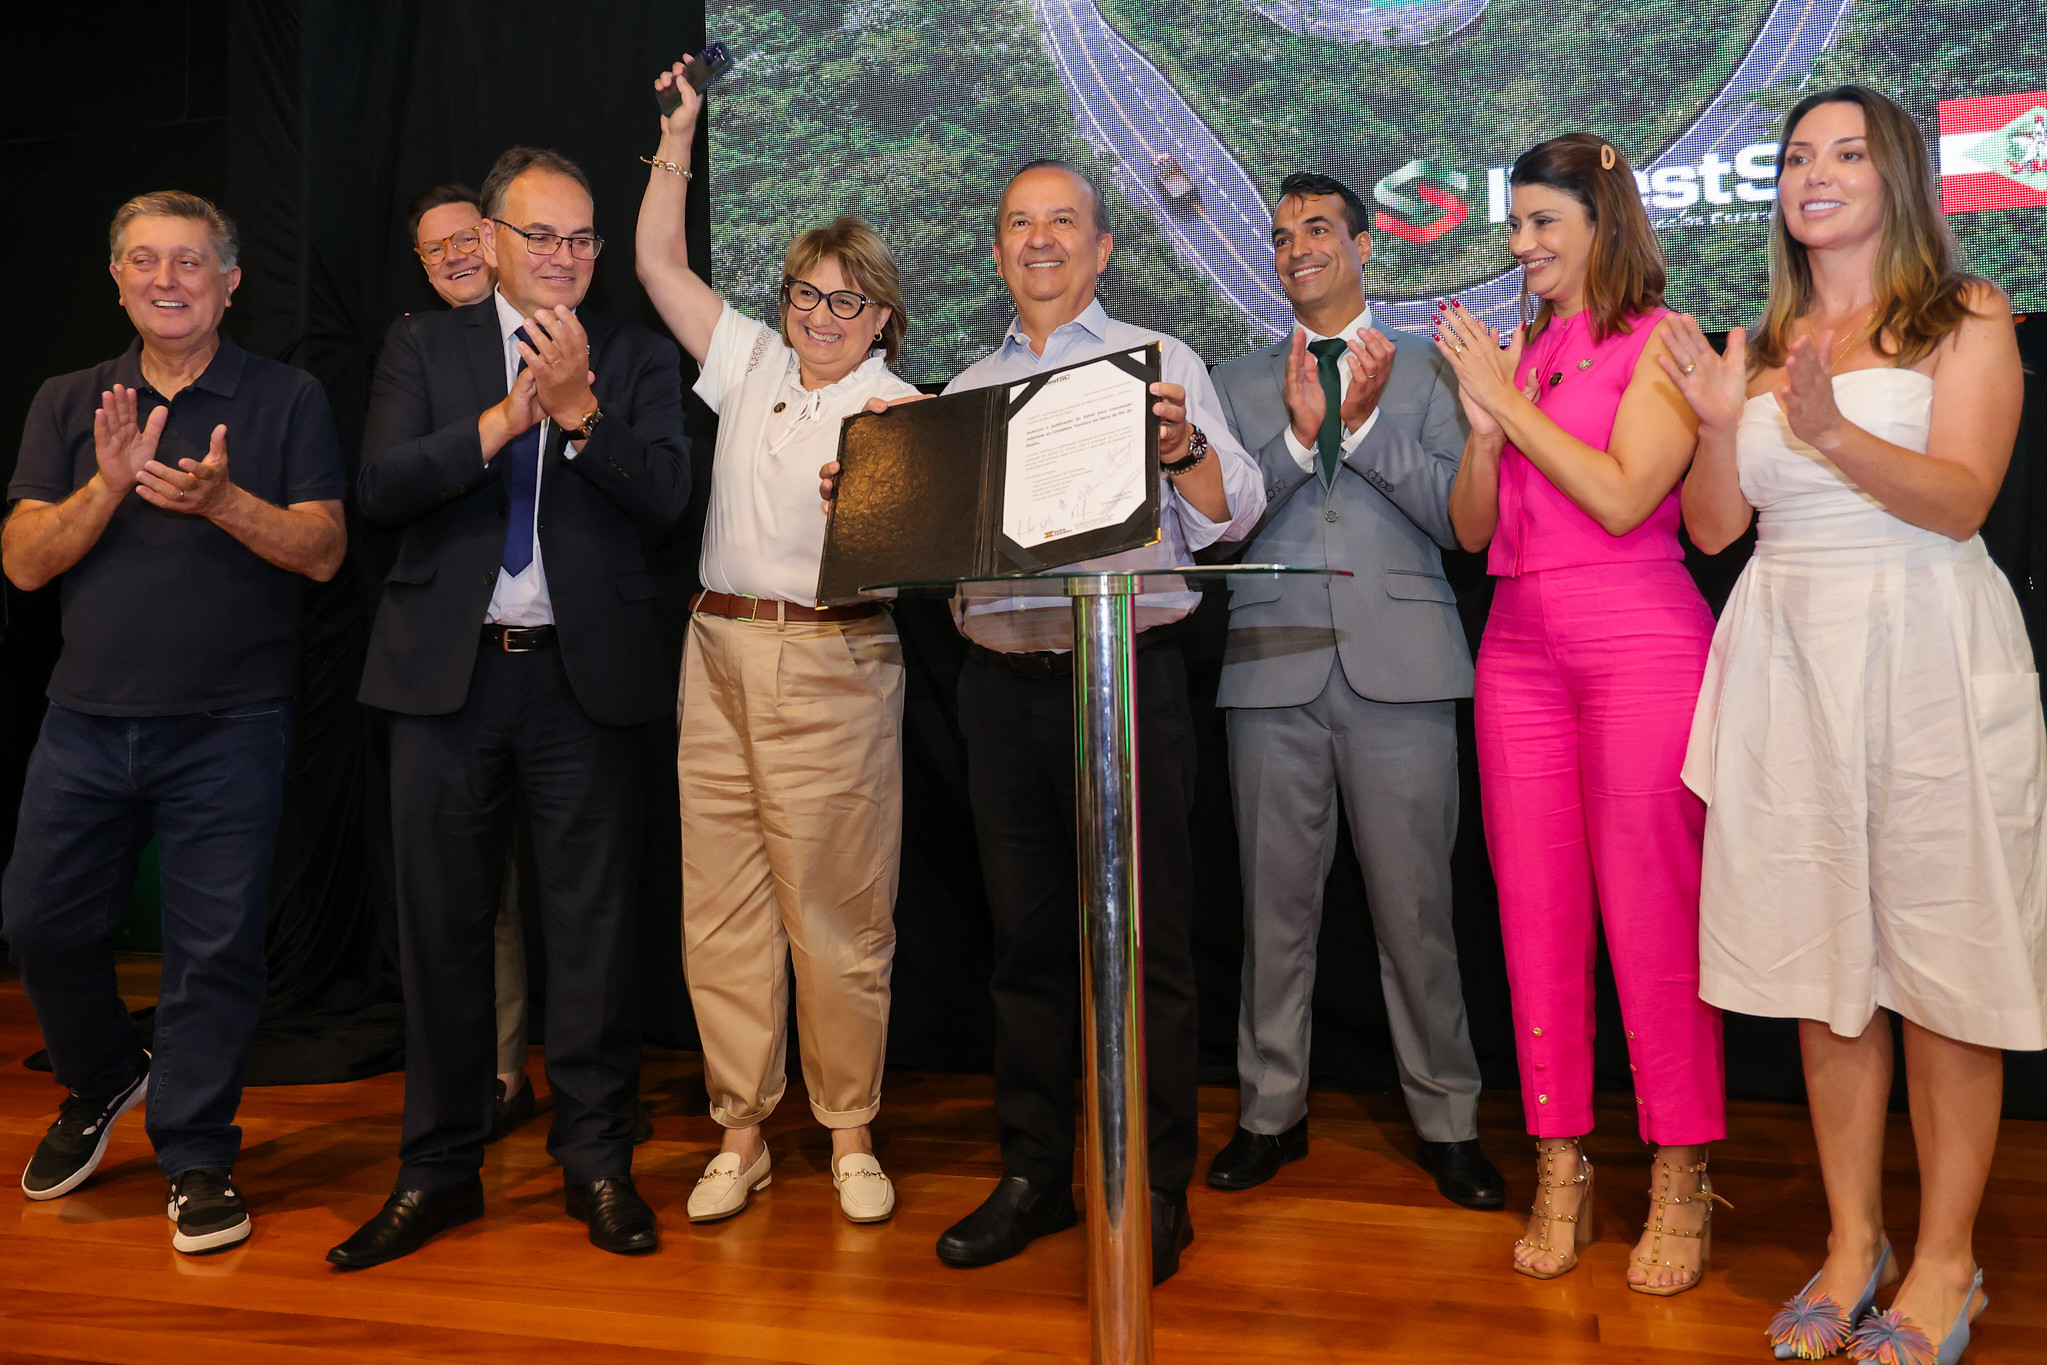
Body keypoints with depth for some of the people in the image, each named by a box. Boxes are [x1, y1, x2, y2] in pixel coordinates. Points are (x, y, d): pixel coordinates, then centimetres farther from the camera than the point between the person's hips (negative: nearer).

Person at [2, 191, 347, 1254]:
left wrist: (222, 499, -24)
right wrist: (109, 485, -15)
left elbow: (322, 552, -7)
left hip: (229, 726, -3)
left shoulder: (286, 401, 1)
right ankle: (101, 1085, 39)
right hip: (87, 721, 4)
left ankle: (196, 1156, 17)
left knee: (216, 947, 0)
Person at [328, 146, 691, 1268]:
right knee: (441, 921, 8)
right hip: (449, 669, 1)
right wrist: (504, 417, -15)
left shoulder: (638, 362, 9)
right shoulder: (423, 346, 10)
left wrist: (578, 406, -20)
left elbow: (665, 493, -7)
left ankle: (596, 1159, 18)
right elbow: (379, 487, -4)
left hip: (585, 672, -1)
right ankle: (441, 1166, 22)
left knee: (591, 922, 4)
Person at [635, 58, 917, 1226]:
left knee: (837, 910, 0)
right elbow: (661, 263, 19)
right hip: (720, 652, 5)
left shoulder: (900, 409, 1)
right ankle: (741, 1132, 18)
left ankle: (851, 1132, 16)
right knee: (721, 904, 6)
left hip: (834, 665, -4)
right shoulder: (753, 363, 14)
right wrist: (679, 140, 18)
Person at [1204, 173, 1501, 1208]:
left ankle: (1447, 1119, 16)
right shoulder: (1240, 383, 17)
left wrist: (1365, 422, -10)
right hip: (1275, 665, 2)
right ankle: (1272, 1112, 20)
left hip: (1399, 665, -1)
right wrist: (1298, 433, -9)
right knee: (1276, 901, 7)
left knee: (1415, 903, 1)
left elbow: (1456, 514, 1)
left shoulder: (1427, 369, 12)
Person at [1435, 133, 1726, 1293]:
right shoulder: (1518, 353, 15)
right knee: (1536, 915, 5)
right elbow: (1473, 527, 12)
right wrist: (1484, 423, -3)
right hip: (1522, 647, 5)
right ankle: (1562, 1174, 16)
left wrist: (1511, 400, -6)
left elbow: (1623, 494, -13)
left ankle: (1681, 1184, 12)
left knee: (1652, 915, -2)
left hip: (1640, 642, -5)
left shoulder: (1661, 344, 0)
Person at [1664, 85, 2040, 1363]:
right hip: (1791, 657, 4)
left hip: (1926, 650, -3)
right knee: (1822, 962, 6)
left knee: (1941, 964, 0)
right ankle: (1852, 1242, 18)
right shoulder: (1766, 342, 16)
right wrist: (1722, 420, -8)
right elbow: (1714, 527, 9)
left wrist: (1831, 431, -23)